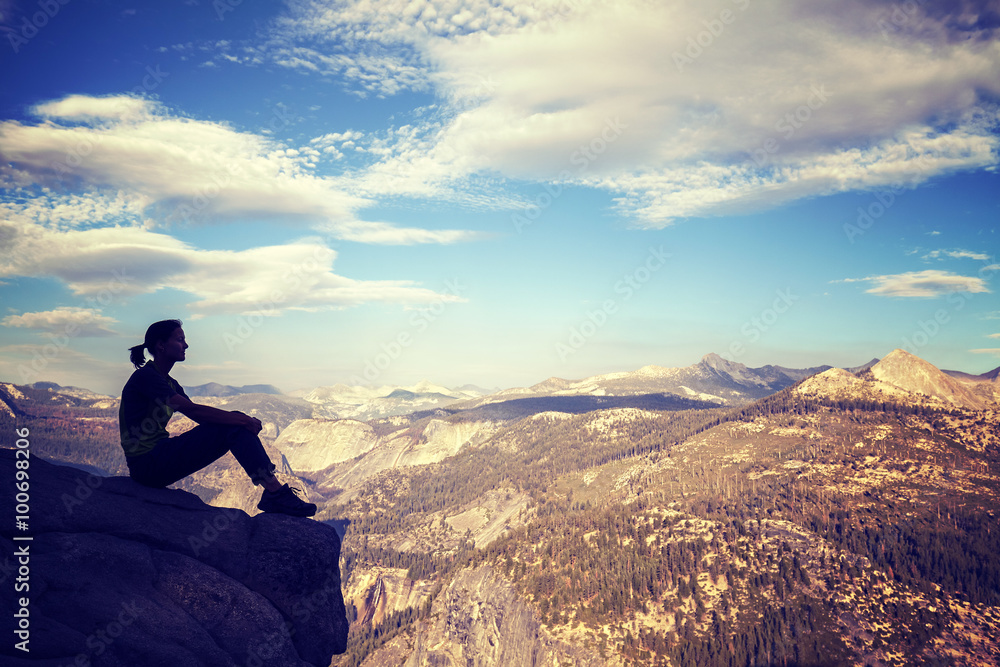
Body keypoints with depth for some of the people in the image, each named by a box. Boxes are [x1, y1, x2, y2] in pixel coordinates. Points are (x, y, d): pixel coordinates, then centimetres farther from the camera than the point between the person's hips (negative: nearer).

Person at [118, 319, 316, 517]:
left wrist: (245, 420, -6)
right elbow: (191, 409, -24)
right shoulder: (144, 376, -13)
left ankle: (274, 489, -10)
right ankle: (275, 493, -20)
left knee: (237, 424, -3)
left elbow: (203, 417, 11)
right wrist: (242, 420, -22)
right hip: (147, 465, -9)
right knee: (232, 426, -18)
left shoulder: (170, 384, 17)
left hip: (159, 460, 9)